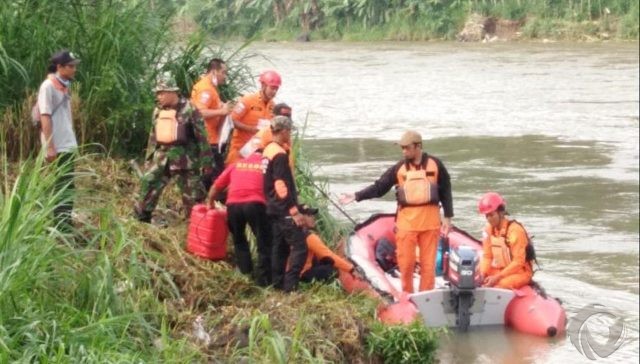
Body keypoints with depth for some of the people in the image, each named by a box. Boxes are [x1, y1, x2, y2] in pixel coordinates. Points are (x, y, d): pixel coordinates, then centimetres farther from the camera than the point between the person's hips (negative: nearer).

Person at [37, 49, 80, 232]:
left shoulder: (64, 87, 15)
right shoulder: (48, 87, -10)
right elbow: (45, 118, -15)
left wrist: (71, 144, 14)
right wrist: (50, 147, -20)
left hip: (68, 146, 9)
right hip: (56, 148, -9)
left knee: (66, 187, 10)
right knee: (56, 188, -5)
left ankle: (64, 226, 15)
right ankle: (57, 227, -4)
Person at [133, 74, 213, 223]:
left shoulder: (189, 110, -11)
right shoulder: (158, 110, 9)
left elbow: (201, 135, -10)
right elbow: (153, 135, 19)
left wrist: (206, 161, -11)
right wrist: (150, 155, 18)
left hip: (184, 156, -6)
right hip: (162, 155, 6)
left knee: (191, 192, 1)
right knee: (148, 182, 1)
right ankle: (141, 218, 12)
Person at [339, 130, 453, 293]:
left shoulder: (435, 164, 2)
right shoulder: (399, 168, 3)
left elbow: (446, 191, 7)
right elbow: (379, 187, 4)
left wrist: (447, 217, 5)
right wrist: (356, 196, -6)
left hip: (430, 221, -1)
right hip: (407, 222, 1)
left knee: (428, 263, 2)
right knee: (406, 262, 0)